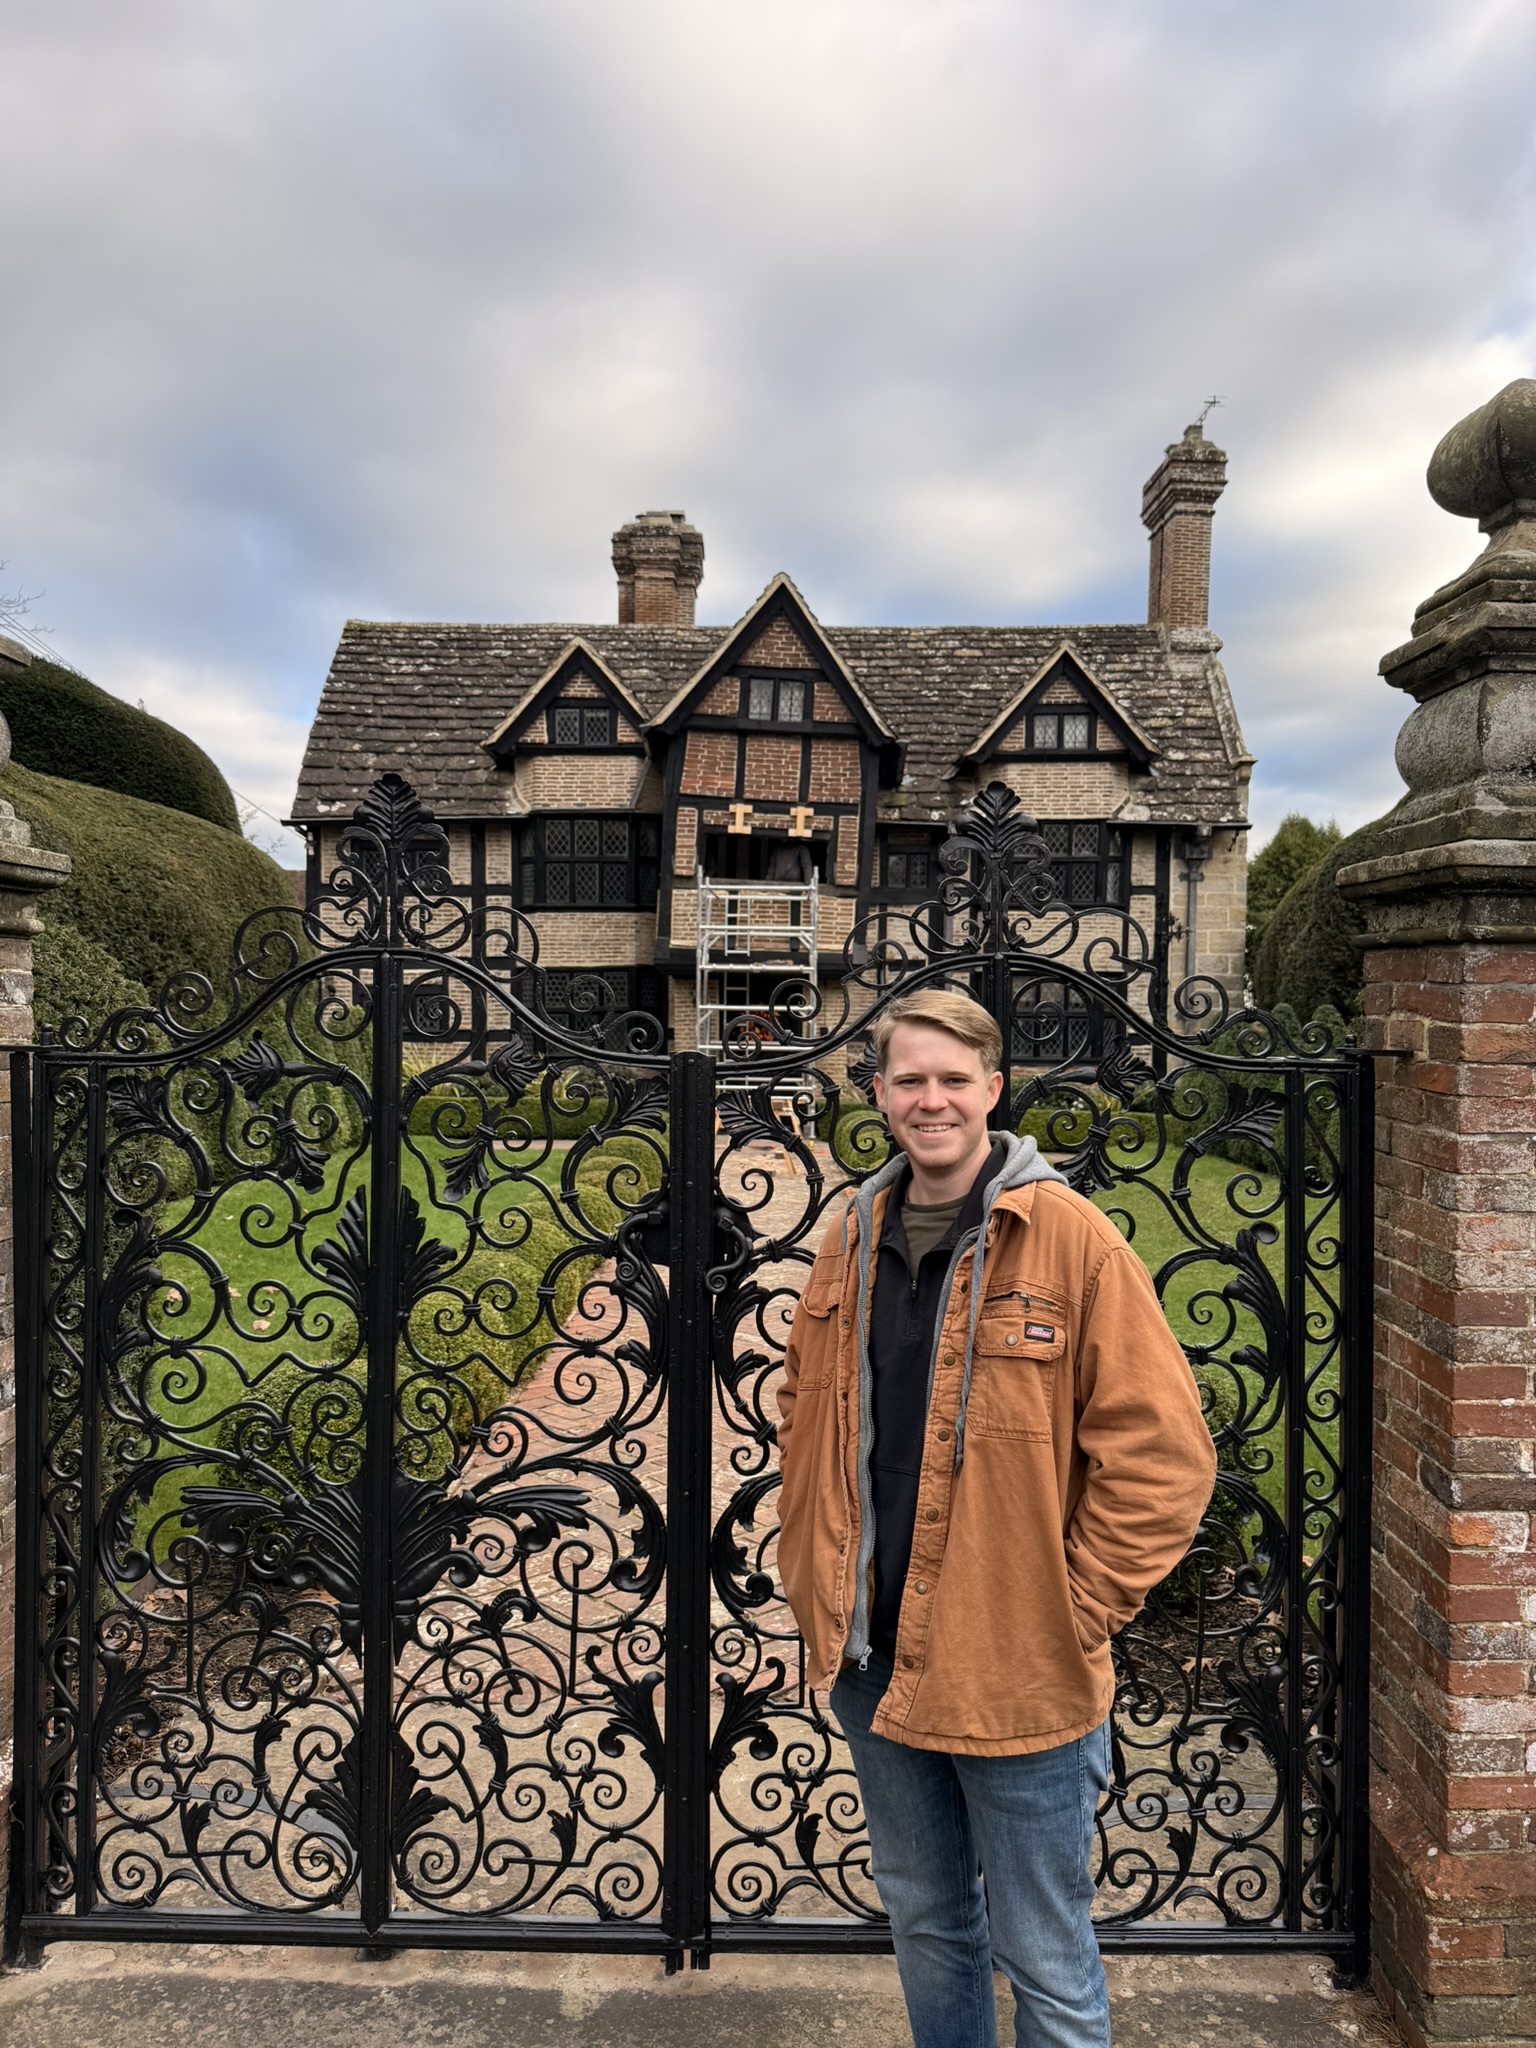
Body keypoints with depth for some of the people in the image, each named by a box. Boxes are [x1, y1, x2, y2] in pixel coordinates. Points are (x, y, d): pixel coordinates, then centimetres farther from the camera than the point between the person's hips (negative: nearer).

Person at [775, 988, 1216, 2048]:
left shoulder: (1072, 1241, -15)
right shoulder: (852, 1241, 3)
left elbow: (1162, 1451, -14)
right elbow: (803, 1418, 15)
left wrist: (1075, 1612, -13)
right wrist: (810, 1572, 8)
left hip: (1016, 1672, -5)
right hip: (871, 1660, 5)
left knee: (1043, 1956, 13)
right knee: (923, 1916, 25)